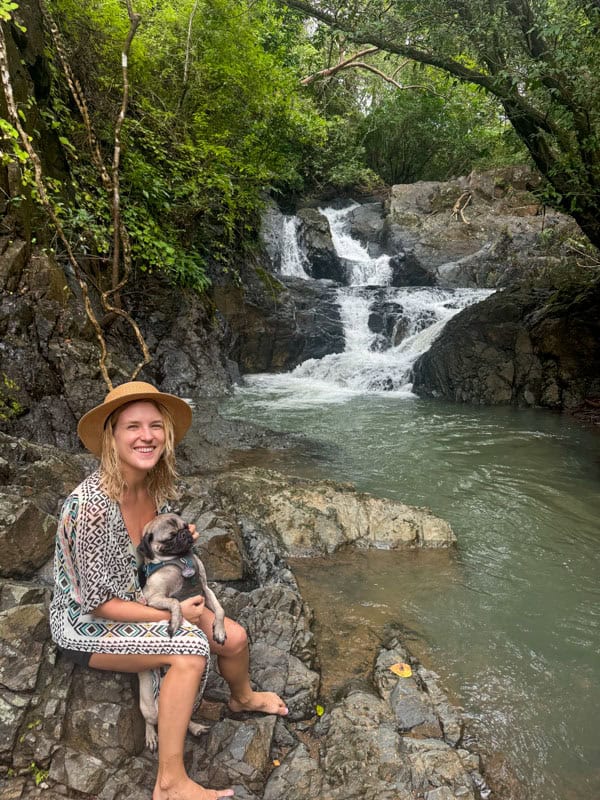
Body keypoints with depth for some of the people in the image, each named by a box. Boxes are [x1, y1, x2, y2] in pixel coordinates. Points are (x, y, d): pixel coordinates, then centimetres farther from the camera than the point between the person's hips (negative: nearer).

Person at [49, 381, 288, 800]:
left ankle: (242, 697, 34)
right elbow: (99, 603, -24)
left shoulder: (156, 485, -9)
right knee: (191, 648, -28)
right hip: (87, 624, -7)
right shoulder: (92, 504, -32)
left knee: (234, 637, -1)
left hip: (146, 595, 7)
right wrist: (173, 615, -19)